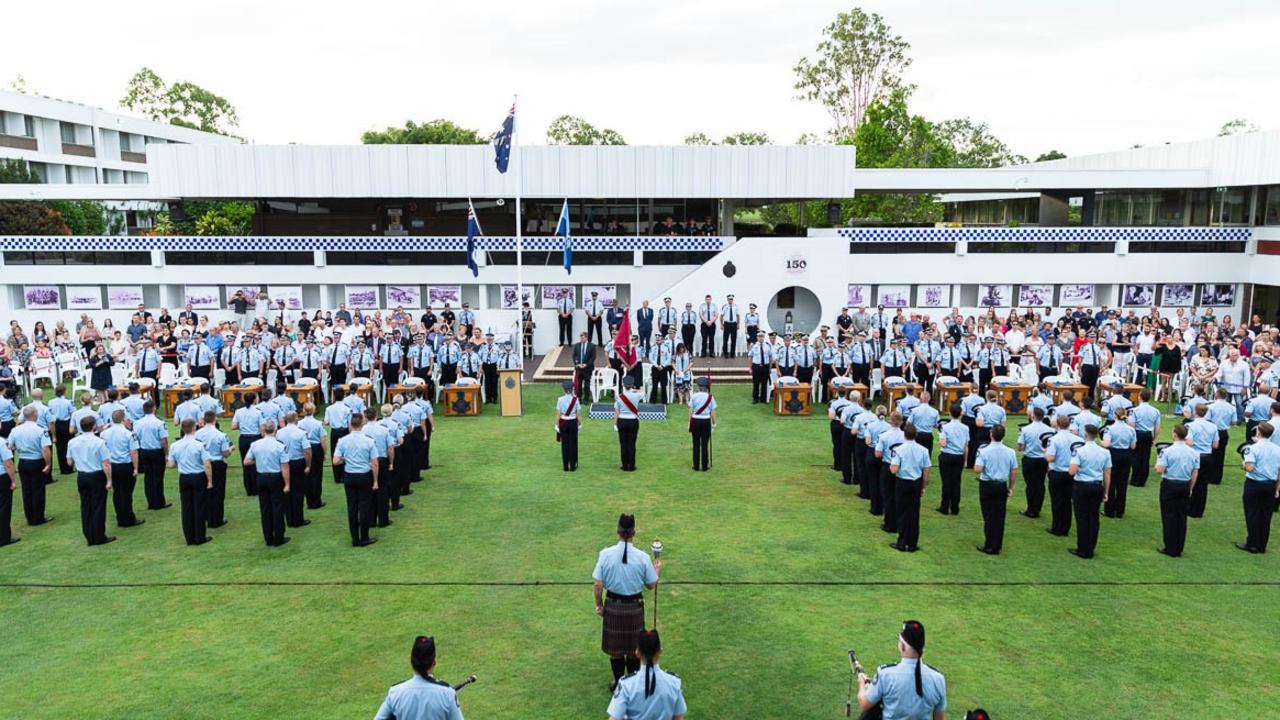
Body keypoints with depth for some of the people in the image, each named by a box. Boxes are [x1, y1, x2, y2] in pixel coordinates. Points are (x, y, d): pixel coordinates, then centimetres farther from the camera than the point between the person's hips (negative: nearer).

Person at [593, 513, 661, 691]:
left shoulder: (605, 554, -15)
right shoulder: (643, 557, -15)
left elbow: (598, 584, -11)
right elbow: (651, 585, -4)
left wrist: (599, 604, 4)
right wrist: (657, 570, 15)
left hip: (612, 606, 0)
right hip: (634, 607, 0)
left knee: (615, 647, 18)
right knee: (634, 647, 18)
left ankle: (618, 683, 30)